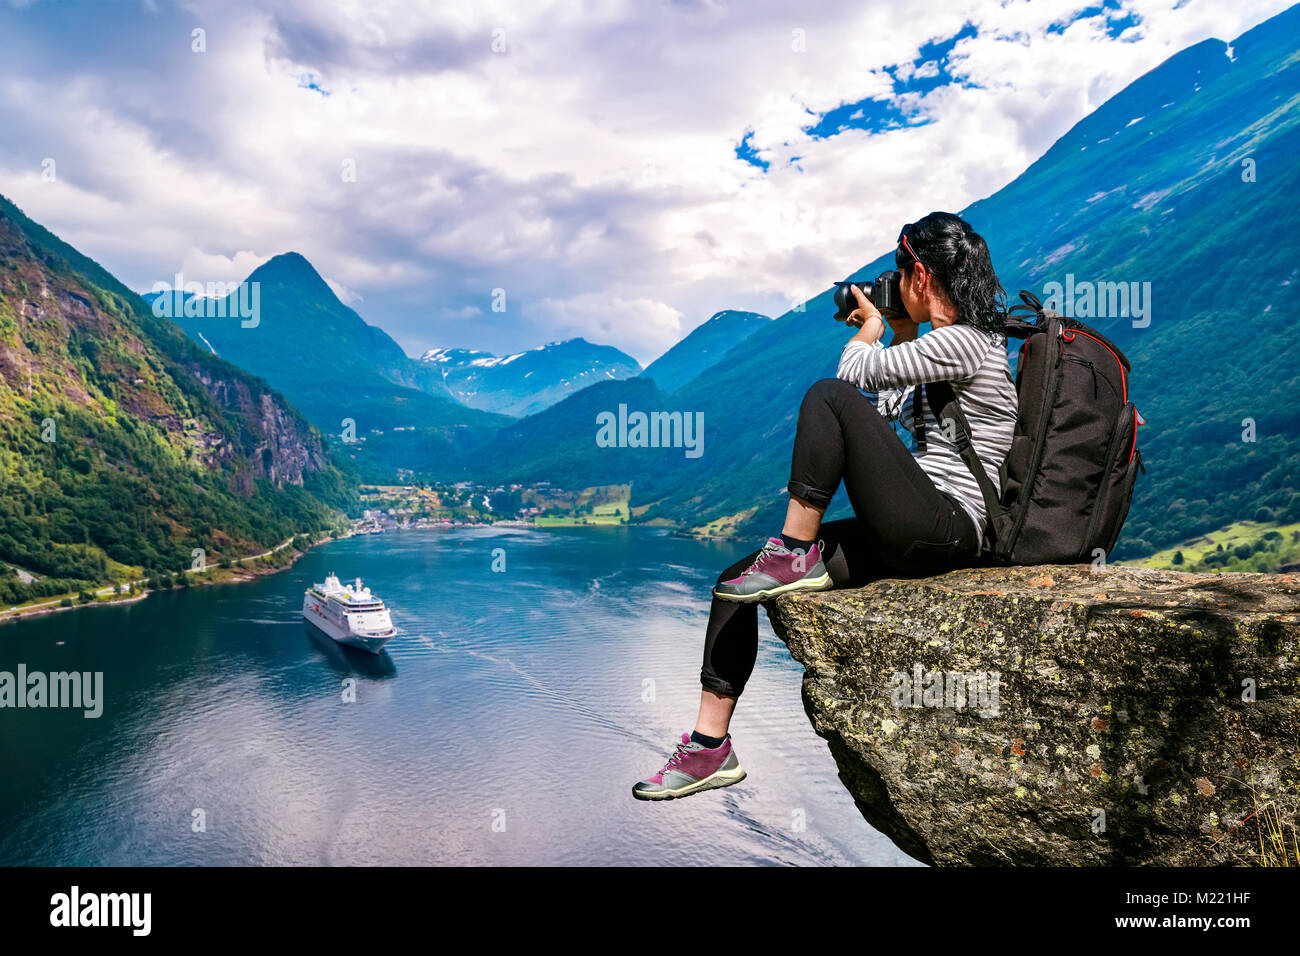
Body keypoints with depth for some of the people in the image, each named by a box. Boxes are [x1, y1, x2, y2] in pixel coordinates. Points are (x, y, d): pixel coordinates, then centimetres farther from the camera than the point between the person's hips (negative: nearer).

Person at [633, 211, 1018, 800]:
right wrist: (902, 333, 24)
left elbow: (852, 373, -9)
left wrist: (872, 328, 12)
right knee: (734, 583, 0)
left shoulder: (961, 341, -11)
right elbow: (893, 410, 28)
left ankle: (796, 555, -14)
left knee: (830, 396, -22)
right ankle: (710, 746, 5)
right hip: (914, 536, 10)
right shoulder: (956, 343, 19)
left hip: (945, 530, -9)